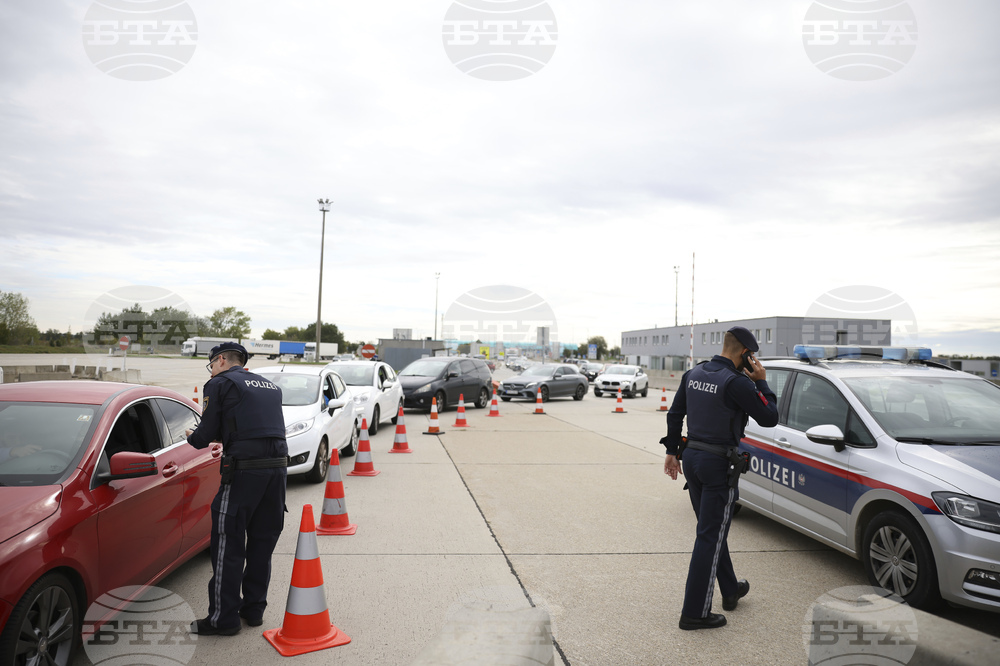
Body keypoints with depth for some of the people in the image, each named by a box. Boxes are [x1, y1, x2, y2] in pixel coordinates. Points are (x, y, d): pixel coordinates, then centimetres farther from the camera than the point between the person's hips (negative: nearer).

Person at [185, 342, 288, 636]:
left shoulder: (220, 383, 3)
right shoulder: (269, 386, 22)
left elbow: (206, 434, 1)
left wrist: (192, 437, 23)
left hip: (244, 470, -7)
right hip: (278, 466, 7)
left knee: (228, 546, 5)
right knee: (262, 544, 17)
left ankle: (224, 617, 12)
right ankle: (254, 609, 27)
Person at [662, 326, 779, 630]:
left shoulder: (693, 374, 5)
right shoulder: (738, 383, -18)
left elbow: (674, 415, 10)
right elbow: (769, 418, -10)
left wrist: (673, 451, 17)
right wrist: (761, 382, -1)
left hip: (692, 457, 8)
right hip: (719, 466, -8)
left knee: (712, 529, 21)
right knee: (710, 537, 0)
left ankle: (730, 590, 40)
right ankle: (695, 612, 6)